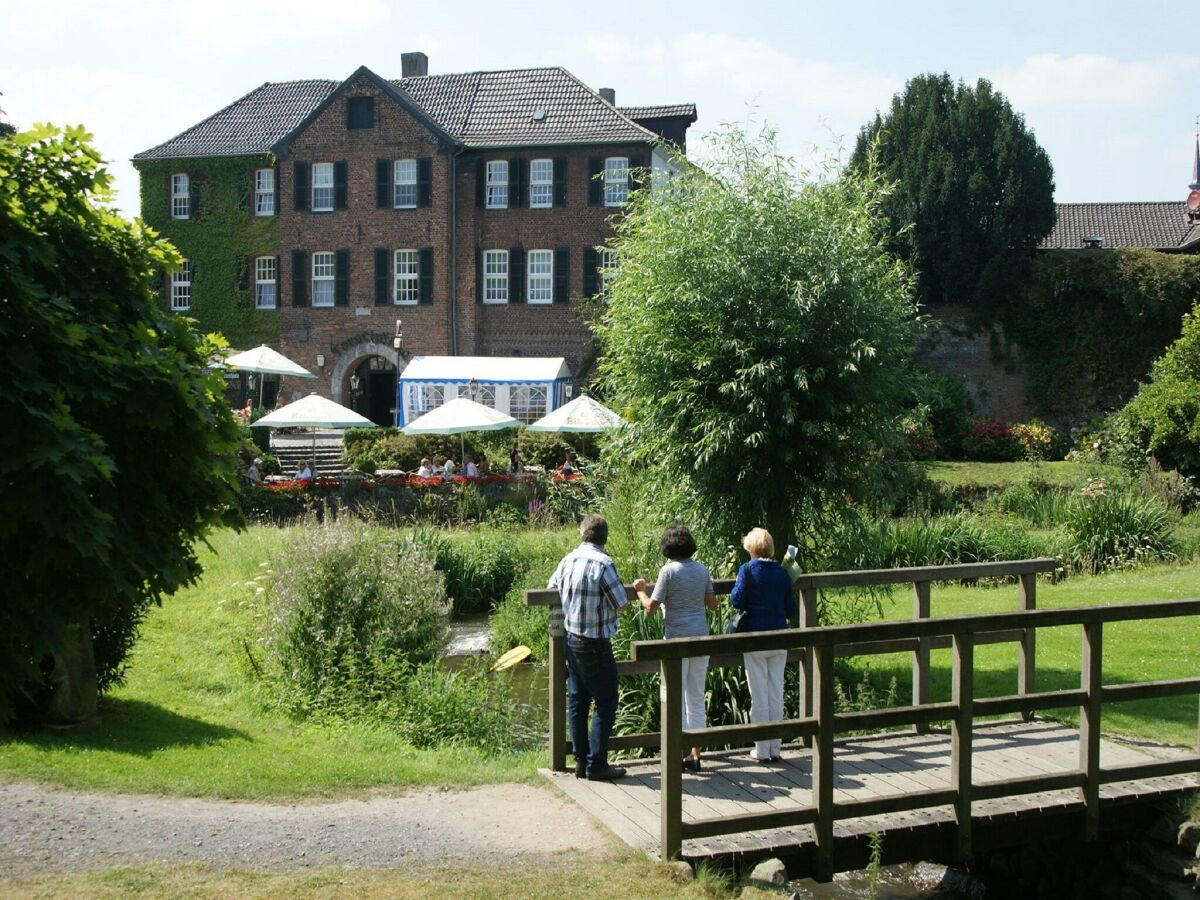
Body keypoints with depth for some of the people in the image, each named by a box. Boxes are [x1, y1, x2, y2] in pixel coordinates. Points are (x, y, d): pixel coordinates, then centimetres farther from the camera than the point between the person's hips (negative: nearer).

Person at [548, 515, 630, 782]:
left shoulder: (568, 560, 3)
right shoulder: (603, 563, -18)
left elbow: (551, 589, 19)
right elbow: (622, 604, -14)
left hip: (570, 638, 7)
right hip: (595, 644, -7)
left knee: (577, 700, 13)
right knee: (605, 704, 1)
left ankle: (581, 761, 18)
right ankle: (596, 764, 1)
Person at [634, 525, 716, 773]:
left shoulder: (668, 571, -11)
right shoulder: (702, 569, 4)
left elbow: (651, 607, -11)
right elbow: (712, 604, 11)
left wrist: (640, 591, 7)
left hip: (677, 639, -5)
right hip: (701, 637, 5)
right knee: (697, 698, 12)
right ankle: (695, 754, 16)